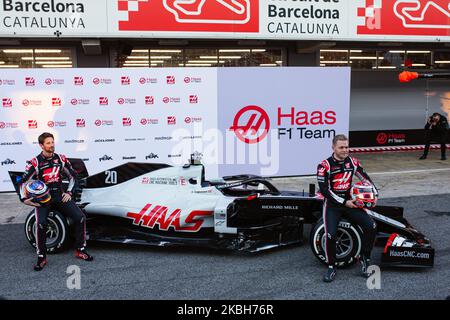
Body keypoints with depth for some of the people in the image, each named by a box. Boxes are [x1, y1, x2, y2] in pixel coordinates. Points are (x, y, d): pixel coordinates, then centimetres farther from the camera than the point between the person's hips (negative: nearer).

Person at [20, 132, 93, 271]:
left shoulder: (61, 159, 6)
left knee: (80, 217, -14)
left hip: (60, 196, 3)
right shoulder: (34, 162, -5)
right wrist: (24, 199, -17)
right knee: (41, 223, -29)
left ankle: (80, 250, 3)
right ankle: (41, 257, -11)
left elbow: (73, 175, 16)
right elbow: (23, 181, -4)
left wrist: (69, 192, 8)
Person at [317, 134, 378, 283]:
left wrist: (374, 193, 5)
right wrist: (344, 202, -16)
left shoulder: (352, 162, 3)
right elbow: (324, 190, -16)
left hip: (349, 202, 5)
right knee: (330, 235, -23)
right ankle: (331, 267, 1)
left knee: (371, 227, -12)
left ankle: (364, 259, 9)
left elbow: (365, 177, 17)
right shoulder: (325, 165, -13)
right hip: (332, 204, -4)